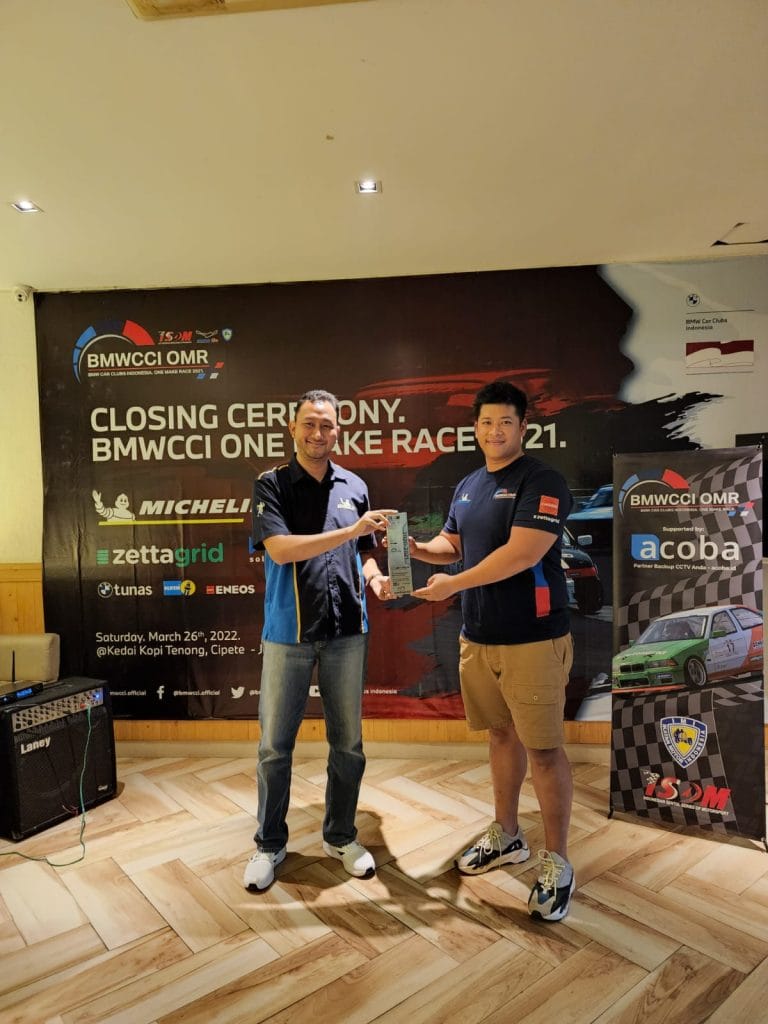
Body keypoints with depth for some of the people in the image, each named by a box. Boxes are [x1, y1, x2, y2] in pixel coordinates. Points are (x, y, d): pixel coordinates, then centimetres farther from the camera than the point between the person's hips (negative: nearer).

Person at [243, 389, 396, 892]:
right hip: (288, 633, -3)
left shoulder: (355, 486, 8)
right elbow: (280, 548, -17)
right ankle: (270, 844, 28)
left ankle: (341, 835, 33)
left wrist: (376, 578, -6)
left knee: (348, 742, 12)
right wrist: (351, 530, -21)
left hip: (347, 632, 3)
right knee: (276, 745, 7)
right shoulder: (272, 485, -3)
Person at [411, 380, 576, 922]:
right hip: (478, 636, 7)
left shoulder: (542, 481, -12)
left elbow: (522, 553, -22)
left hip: (533, 639, -7)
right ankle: (507, 836, 36)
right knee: (502, 735, 19)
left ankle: (557, 863, 18)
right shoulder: (468, 486, 12)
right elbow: (452, 543, 21)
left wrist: (452, 584, -17)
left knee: (544, 749, 1)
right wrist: (418, 548, 0)